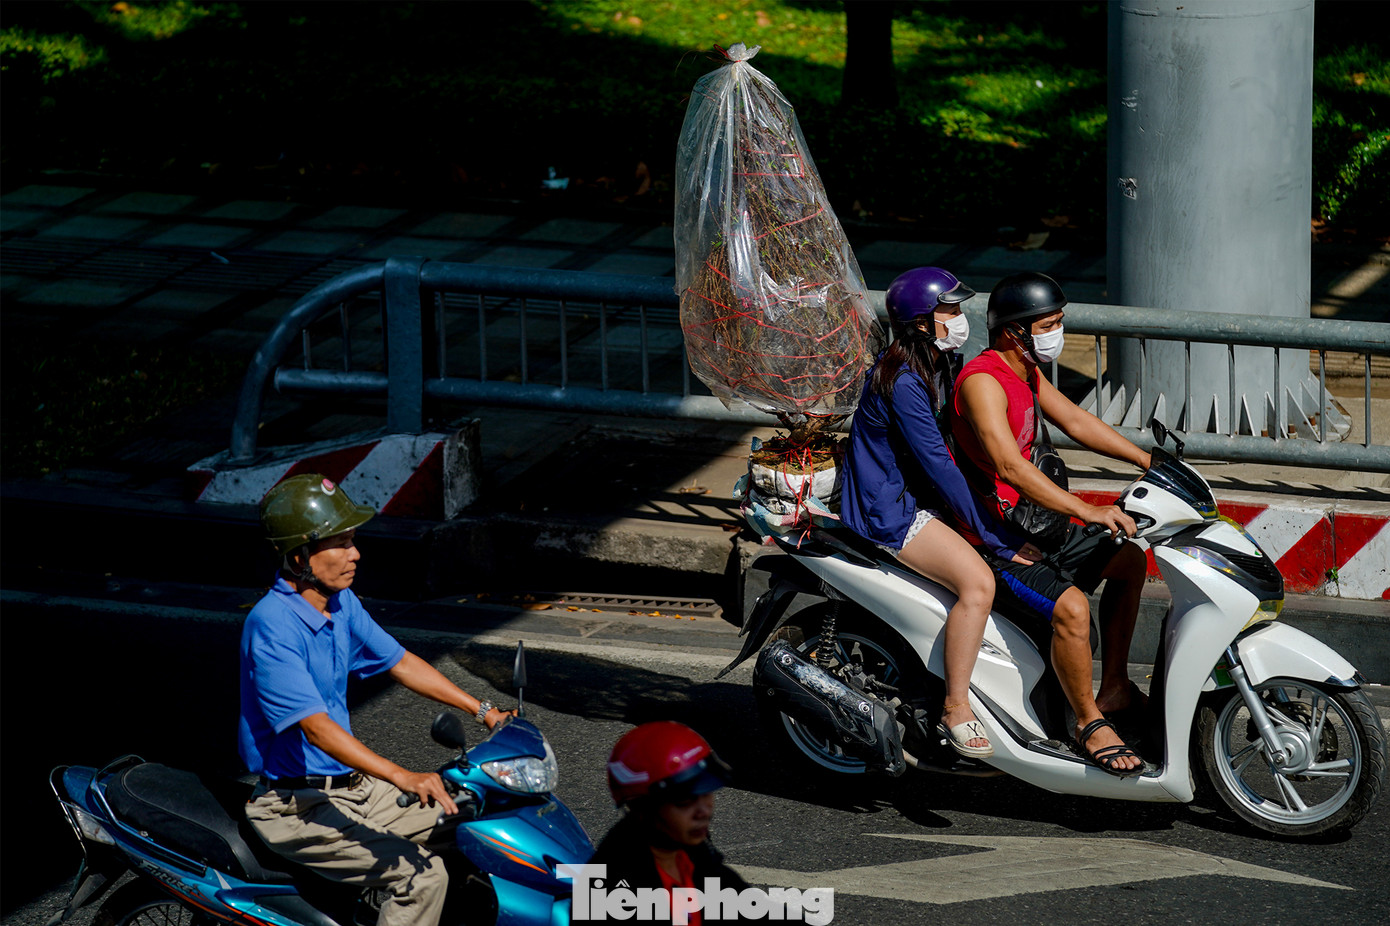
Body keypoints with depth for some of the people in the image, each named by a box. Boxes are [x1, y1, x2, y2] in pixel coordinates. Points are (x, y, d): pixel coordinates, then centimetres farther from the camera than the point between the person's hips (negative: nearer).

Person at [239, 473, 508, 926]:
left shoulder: (340, 602, 4)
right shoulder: (271, 627, -25)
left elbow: (398, 661, 17)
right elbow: (314, 727, -32)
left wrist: (482, 710, 11)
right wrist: (402, 777, -41)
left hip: (351, 783, 9)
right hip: (296, 805, -9)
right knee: (421, 872, -25)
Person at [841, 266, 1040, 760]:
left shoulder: (941, 367, 7)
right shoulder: (902, 381, -23)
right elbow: (938, 465, -26)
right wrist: (999, 539, -25)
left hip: (920, 497, 10)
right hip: (887, 511, -10)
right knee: (978, 580, -28)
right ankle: (956, 709, -19)